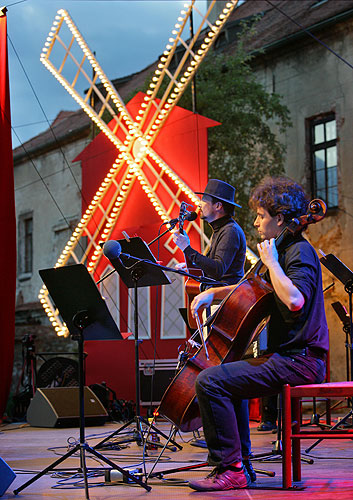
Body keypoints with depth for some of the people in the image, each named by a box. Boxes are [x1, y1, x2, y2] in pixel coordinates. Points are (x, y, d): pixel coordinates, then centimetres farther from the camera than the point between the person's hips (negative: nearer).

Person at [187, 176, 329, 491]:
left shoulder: (300, 252, -13)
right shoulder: (287, 251, 19)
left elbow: (294, 300, -32)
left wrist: (270, 261, -20)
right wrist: (212, 293, 16)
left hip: (300, 361, -11)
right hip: (287, 356, 11)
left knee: (210, 381, -19)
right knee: (228, 377, 26)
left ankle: (230, 469, -14)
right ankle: (238, 465, 25)